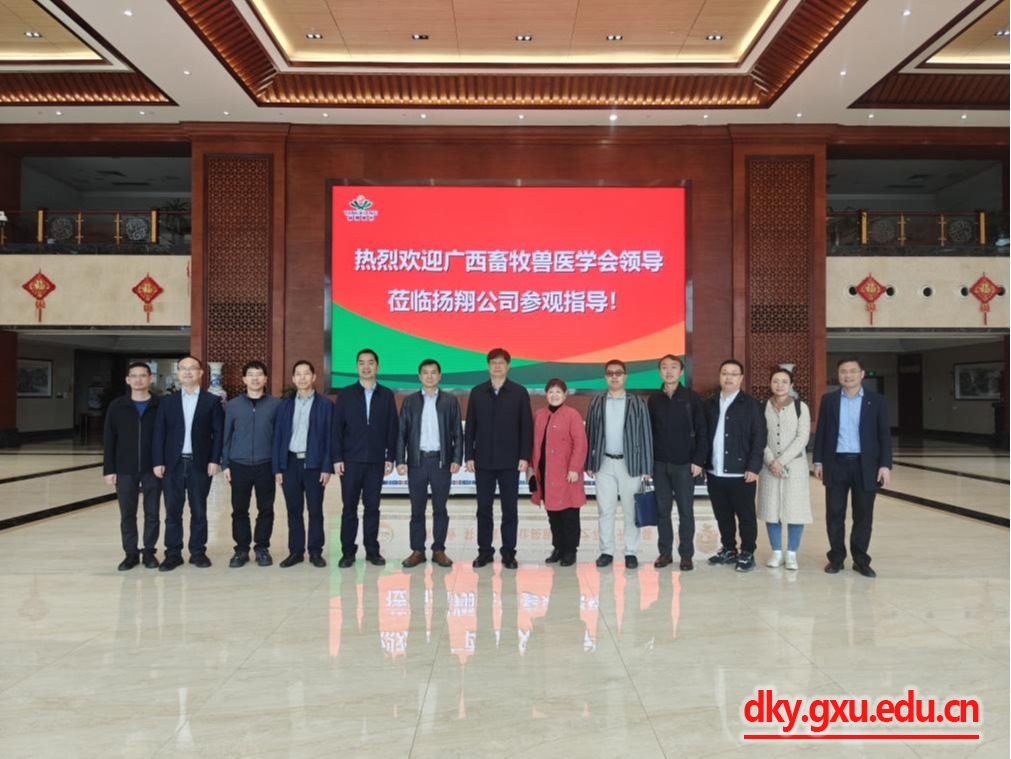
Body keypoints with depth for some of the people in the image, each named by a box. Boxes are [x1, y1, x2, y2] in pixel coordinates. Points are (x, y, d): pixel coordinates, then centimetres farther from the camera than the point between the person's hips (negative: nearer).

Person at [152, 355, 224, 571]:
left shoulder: (212, 401, 3)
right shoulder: (167, 401, 8)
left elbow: (219, 432, 0)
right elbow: (159, 434, 4)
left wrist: (215, 460, -8)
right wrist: (158, 462, -4)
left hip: (200, 464, -1)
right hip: (173, 463, 2)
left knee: (199, 511, 6)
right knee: (172, 511, 5)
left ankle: (198, 552, 16)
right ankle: (173, 554, 14)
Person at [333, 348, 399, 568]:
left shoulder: (387, 395, 6)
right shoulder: (345, 394, 4)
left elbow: (392, 428, 4)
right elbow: (337, 428, 1)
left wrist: (390, 457, -1)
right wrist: (337, 457, -5)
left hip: (376, 460, 1)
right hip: (351, 459, 0)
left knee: (372, 507, 6)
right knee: (349, 507, 3)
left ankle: (372, 550, 13)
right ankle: (348, 552, 10)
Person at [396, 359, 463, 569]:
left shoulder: (450, 401, 5)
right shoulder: (410, 401, 7)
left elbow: (457, 433, 3)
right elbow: (402, 432, 4)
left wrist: (457, 459, -6)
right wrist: (400, 460, -4)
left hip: (442, 461, 0)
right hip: (417, 461, 1)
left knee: (440, 509, 6)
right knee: (417, 509, 5)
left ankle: (439, 550, 14)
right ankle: (417, 551, 14)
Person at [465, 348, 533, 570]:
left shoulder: (520, 392, 1)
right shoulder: (477, 392, 6)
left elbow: (527, 427, -1)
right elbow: (470, 426, 6)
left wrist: (525, 456, -7)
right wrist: (469, 455, 0)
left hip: (510, 461, -1)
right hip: (483, 460, 2)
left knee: (510, 509, 3)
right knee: (484, 508, 6)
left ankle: (508, 553, 12)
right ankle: (485, 551, 16)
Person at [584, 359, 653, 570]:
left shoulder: (638, 403, 1)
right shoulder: (596, 403, 7)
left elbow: (646, 435, -1)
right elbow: (590, 434, 8)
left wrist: (646, 467, -5)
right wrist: (589, 463, 3)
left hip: (630, 463, -2)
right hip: (604, 463, 2)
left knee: (631, 510, 4)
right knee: (605, 510, 5)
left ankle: (631, 552, 13)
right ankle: (606, 551, 14)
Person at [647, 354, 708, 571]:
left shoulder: (692, 398, -1)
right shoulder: (654, 399, 6)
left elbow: (701, 431, -3)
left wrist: (698, 460, -9)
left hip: (684, 464, -2)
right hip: (659, 463, 3)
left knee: (686, 511, 3)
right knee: (662, 510, 7)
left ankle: (686, 554, 11)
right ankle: (665, 552, 17)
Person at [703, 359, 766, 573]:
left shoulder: (751, 405, -2)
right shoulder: (709, 404, 10)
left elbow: (759, 438, -7)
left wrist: (753, 467, -14)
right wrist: (702, 463, 4)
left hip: (741, 472, -4)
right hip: (714, 472, 4)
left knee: (745, 516, 5)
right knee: (722, 515, 13)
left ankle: (747, 553, 17)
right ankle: (728, 549, 27)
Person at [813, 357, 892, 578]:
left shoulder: (877, 401, 2)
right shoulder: (828, 400, 5)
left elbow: (884, 435, 0)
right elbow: (821, 432, 7)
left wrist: (885, 464, -7)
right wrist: (818, 461, 1)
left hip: (865, 465, -1)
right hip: (836, 463, 1)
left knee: (863, 515, 6)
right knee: (834, 514, 4)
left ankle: (861, 560, 18)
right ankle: (836, 557, 16)